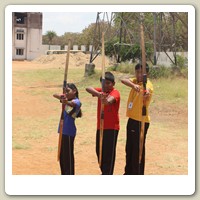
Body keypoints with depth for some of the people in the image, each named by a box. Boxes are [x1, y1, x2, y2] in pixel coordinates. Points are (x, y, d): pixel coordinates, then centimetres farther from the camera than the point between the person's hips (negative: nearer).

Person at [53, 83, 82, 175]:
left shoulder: (77, 102, -13)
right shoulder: (67, 99, 12)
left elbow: (73, 104, -35)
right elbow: (54, 95, 11)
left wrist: (67, 102, -58)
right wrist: (61, 96, -12)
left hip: (69, 132, -9)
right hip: (63, 131, 9)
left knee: (68, 156, -7)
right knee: (62, 155, 15)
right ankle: (64, 175, 24)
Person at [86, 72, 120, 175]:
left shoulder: (115, 93, -11)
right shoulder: (100, 91, 6)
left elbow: (110, 100, -35)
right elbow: (88, 88, -13)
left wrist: (106, 101, -59)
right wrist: (98, 93, -33)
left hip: (112, 127, -7)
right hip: (100, 127, 7)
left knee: (109, 152, -4)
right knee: (99, 151, 12)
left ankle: (108, 174, 2)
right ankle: (104, 172, 26)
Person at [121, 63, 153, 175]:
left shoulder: (148, 84, -13)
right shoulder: (135, 81, 7)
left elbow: (147, 90, -38)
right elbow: (124, 80, -13)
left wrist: (146, 93, -63)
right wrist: (133, 85, -35)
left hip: (141, 121, -8)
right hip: (132, 119, 8)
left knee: (138, 149, -4)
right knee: (129, 148, 17)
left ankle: (138, 174, 6)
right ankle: (129, 172, 31)